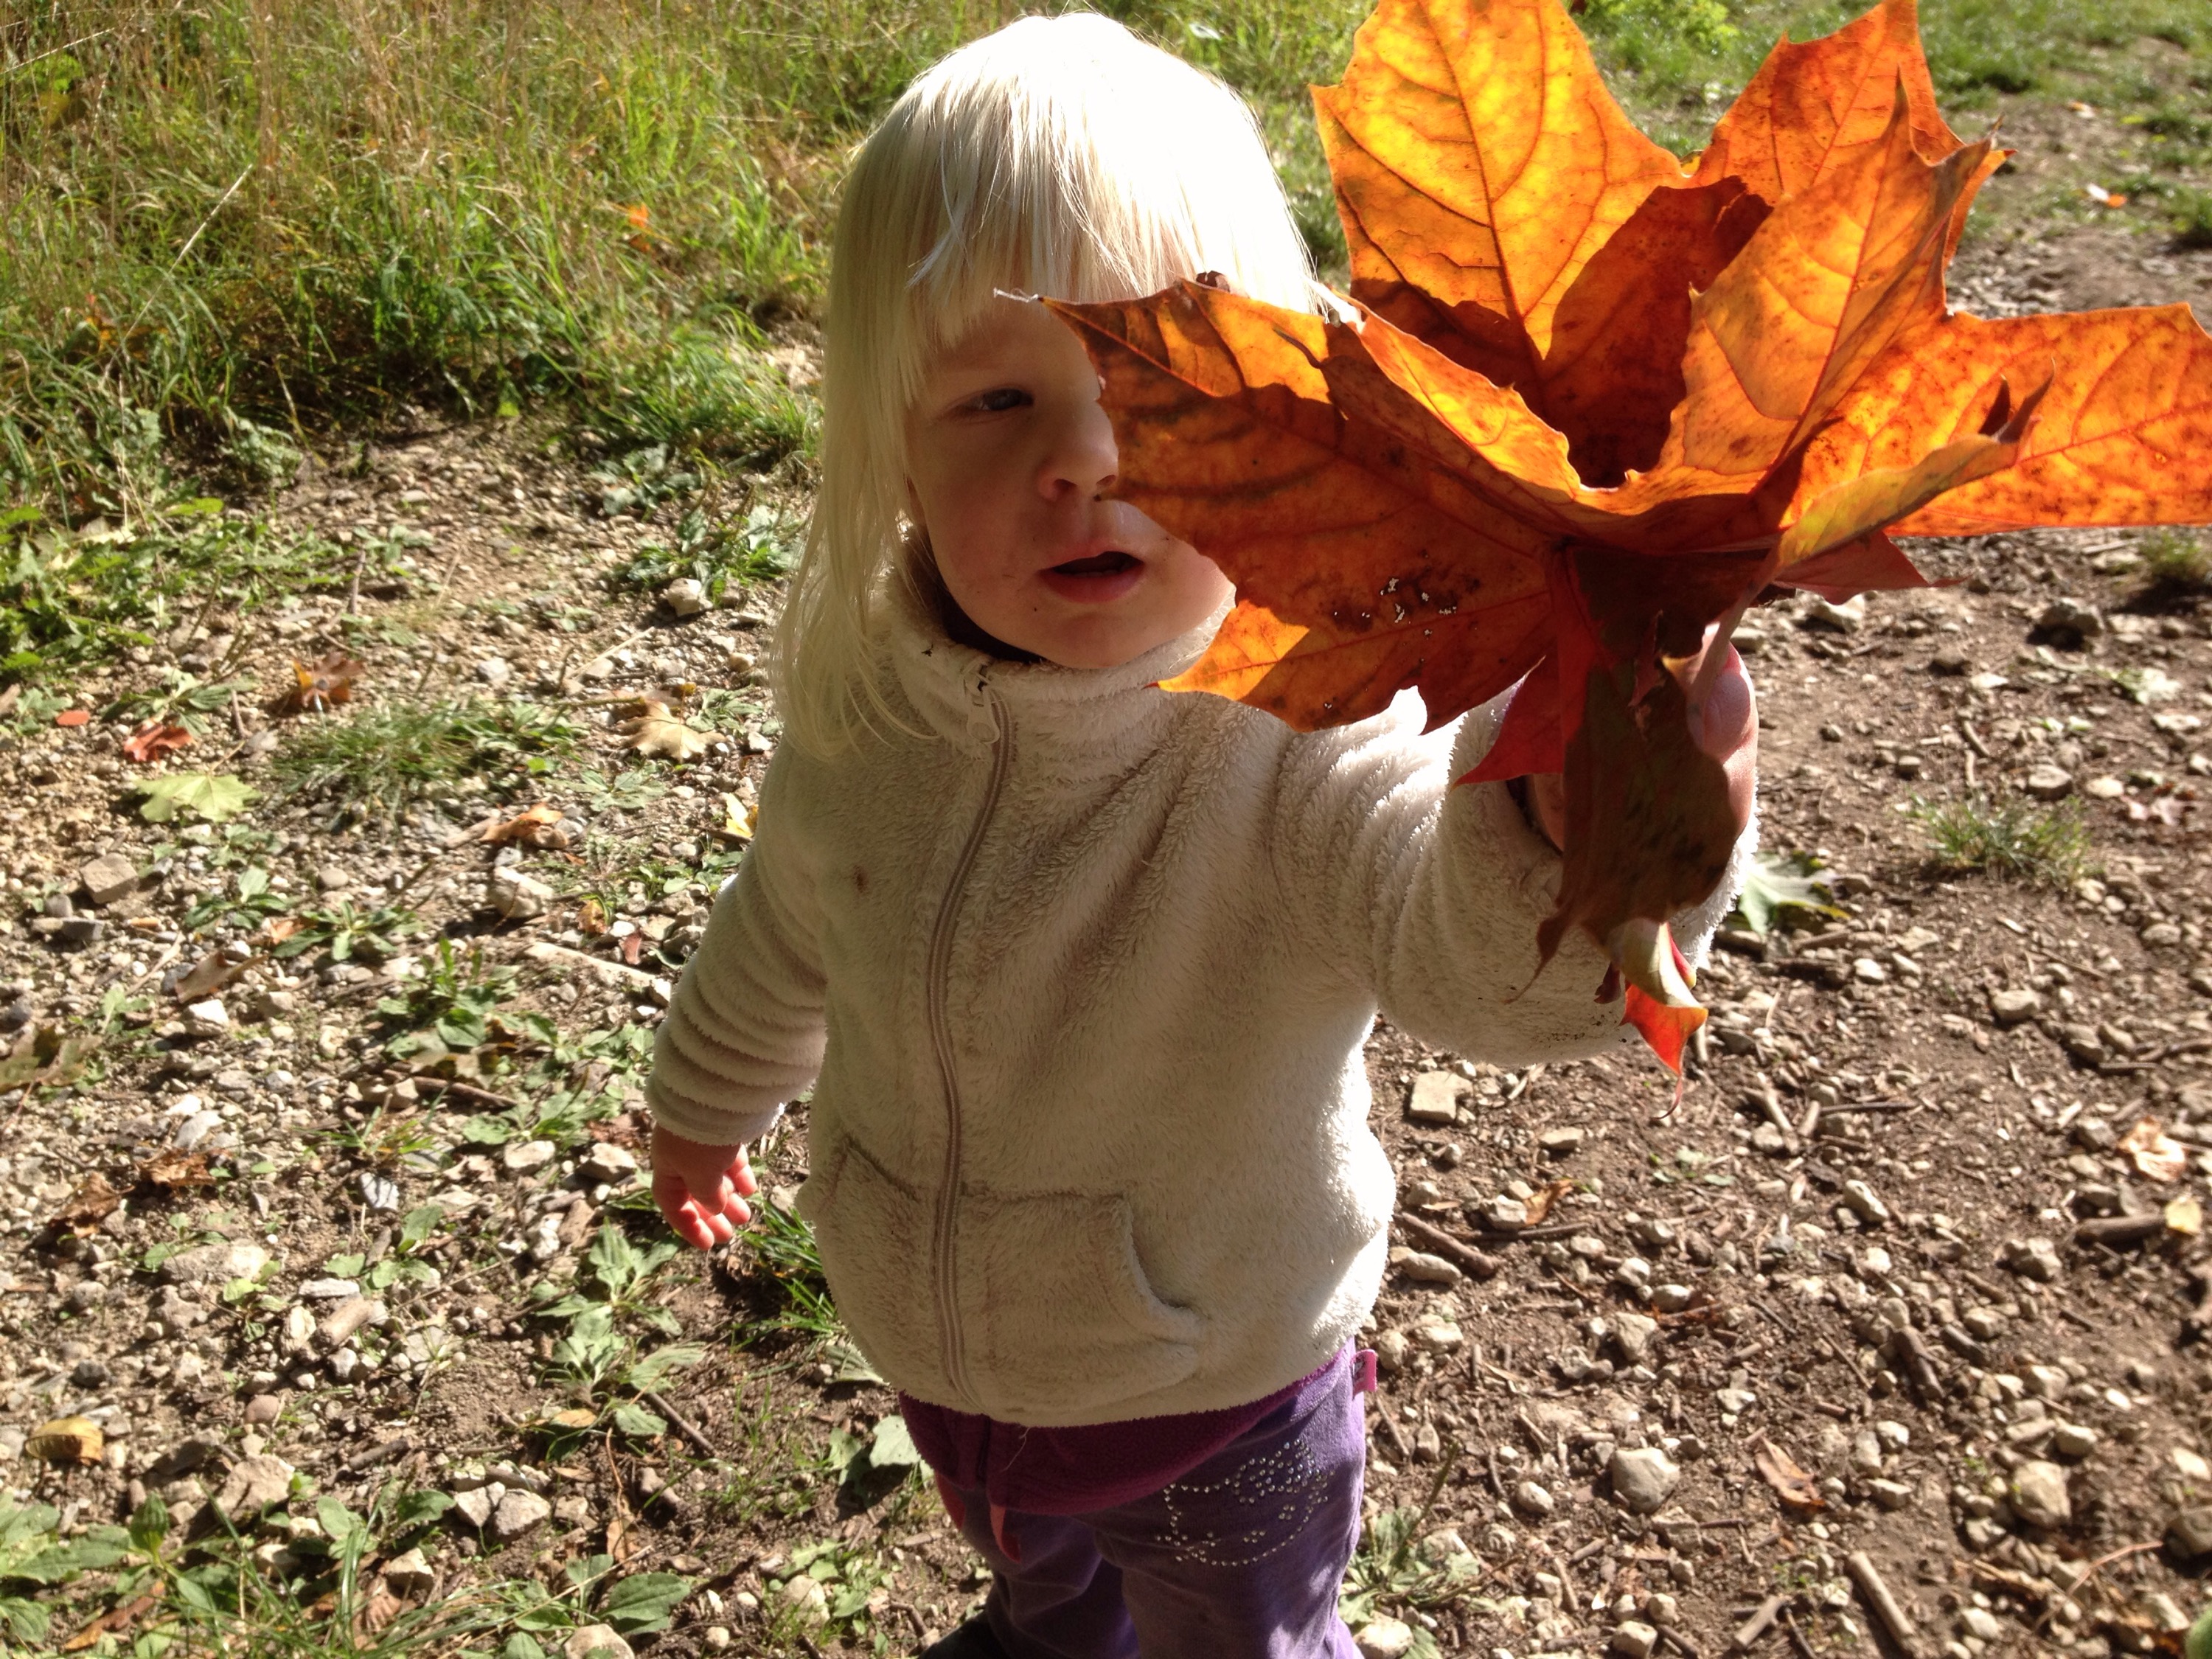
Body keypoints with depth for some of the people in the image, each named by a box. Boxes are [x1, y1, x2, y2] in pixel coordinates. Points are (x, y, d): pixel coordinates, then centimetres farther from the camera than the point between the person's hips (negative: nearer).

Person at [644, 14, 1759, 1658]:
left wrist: (1578, 840, -78)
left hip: (1220, 1403, -4)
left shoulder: (1306, 721, -35)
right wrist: (704, 1099, 21)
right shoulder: (867, 708, -18)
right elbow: (786, 927, 3)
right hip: (940, 1356, 5)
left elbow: (1469, 949, -55)